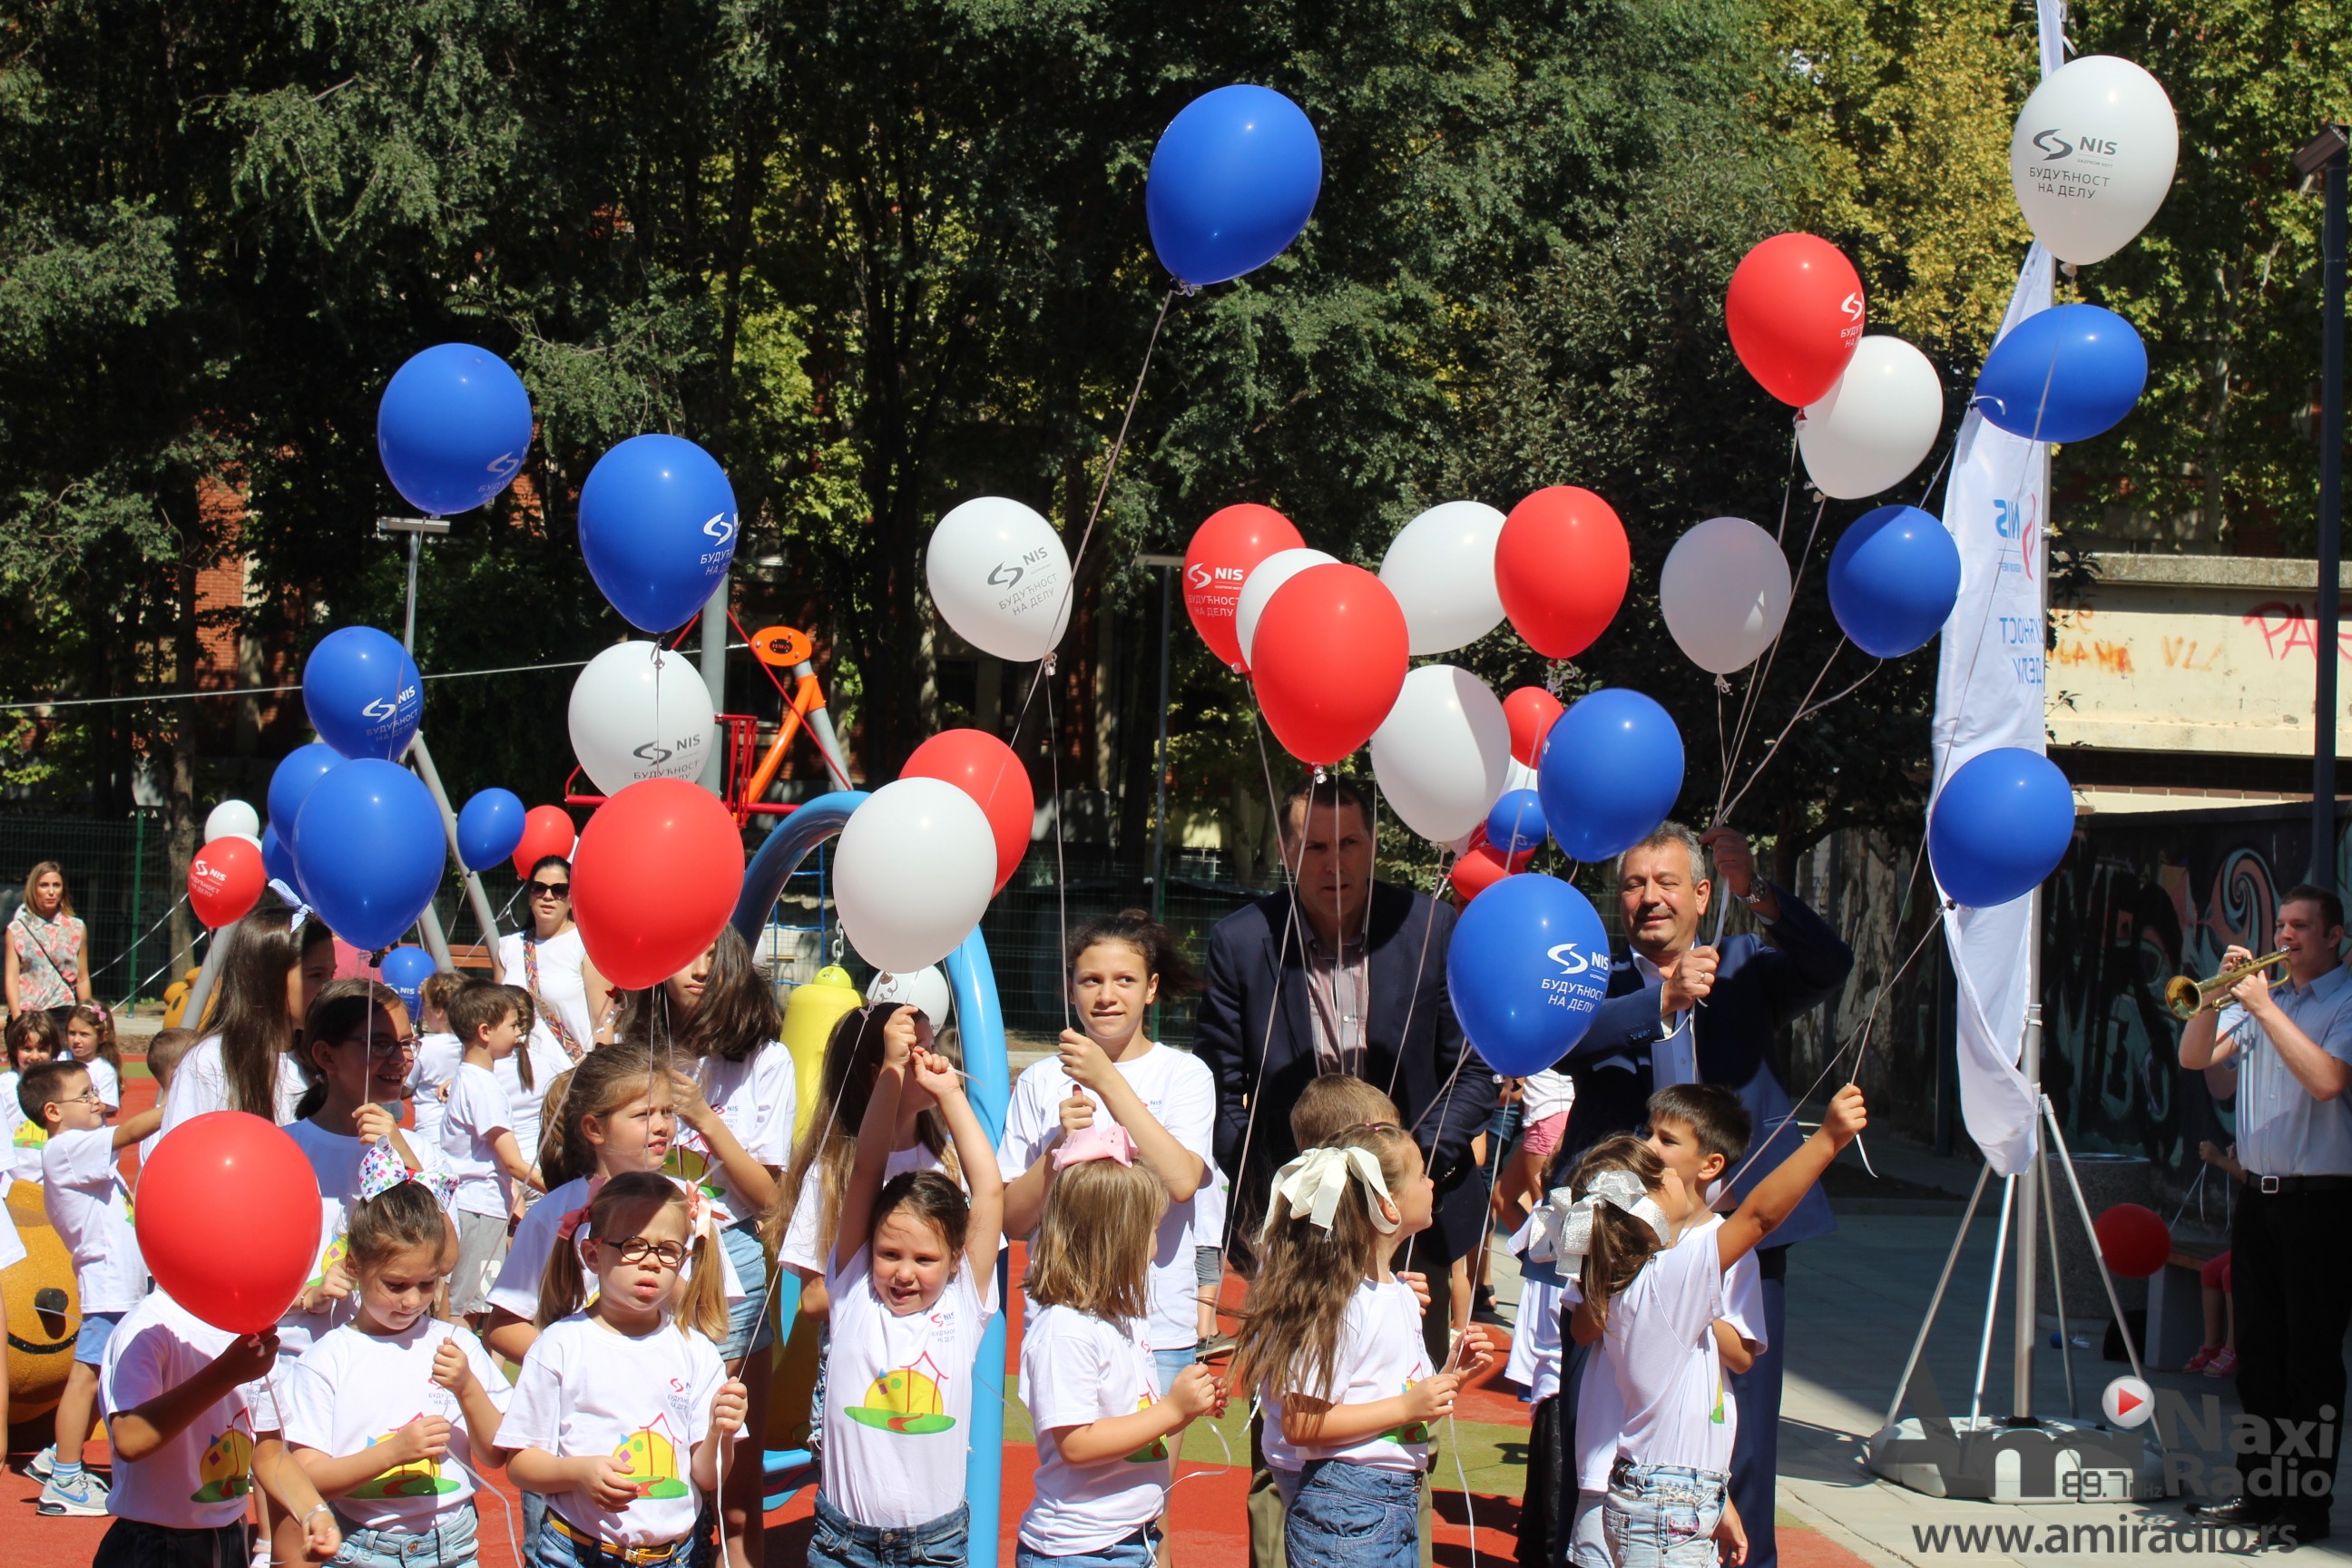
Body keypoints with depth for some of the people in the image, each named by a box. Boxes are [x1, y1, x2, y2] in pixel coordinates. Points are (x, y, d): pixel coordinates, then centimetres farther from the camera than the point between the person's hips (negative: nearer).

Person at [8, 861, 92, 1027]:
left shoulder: (76, 928, 9)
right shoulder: (17, 930, 6)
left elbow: (82, 979, 11)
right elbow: (12, 977, 1)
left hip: (63, 1013, 0)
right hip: (26, 1014, 0)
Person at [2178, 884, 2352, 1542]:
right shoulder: (2261, 996, 13)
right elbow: (2195, 1057, 8)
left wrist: (2263, 1006, -19)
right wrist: (2219, 995, -7)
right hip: (2258, 1194, 7)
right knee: (2258, 1356, 11)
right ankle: (2260, 1492, 18)